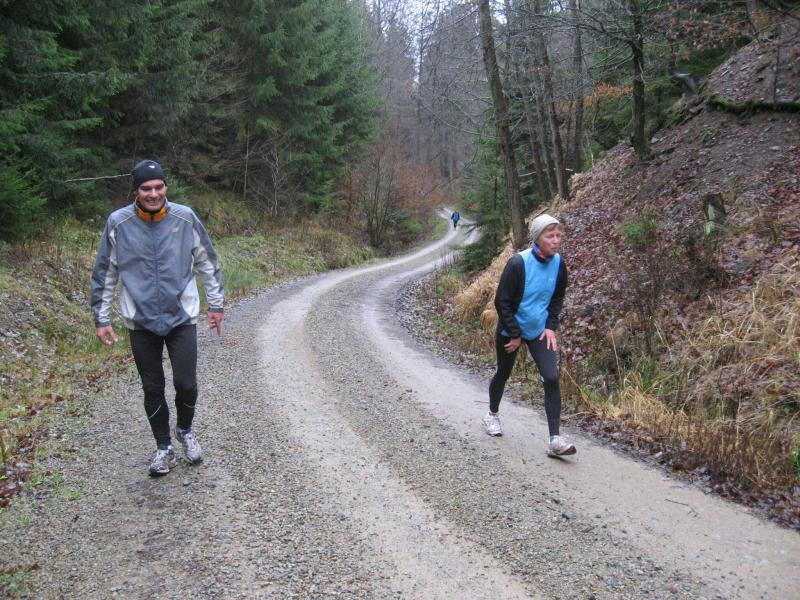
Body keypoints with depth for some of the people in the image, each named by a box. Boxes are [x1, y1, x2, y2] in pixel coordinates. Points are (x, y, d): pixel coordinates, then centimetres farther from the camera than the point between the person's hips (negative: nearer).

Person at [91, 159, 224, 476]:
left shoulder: (185, 218, -6)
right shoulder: (118, 223, -7)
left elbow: (207, 263, 5)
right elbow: (104, 274, 2)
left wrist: (216, 304, 7)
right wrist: (102, 319, 3)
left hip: (182, 317, 0)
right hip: (141, 321, 1)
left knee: (186, 383, -1)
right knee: (153, 388, 9)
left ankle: (185, 430, 29)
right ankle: (164, 447, 27)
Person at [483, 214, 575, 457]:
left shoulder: (558, 263, -8)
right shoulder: (518, 263, -24)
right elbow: (502, 301, -18)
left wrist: (551, 326, -1)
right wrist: (514, 335, -16)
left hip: (540, 331, 3)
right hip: (510, 330, -3)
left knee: (551, 379, -11)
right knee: (503, 374, 17)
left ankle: (555, 440, -8)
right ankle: (492, 414, 45)